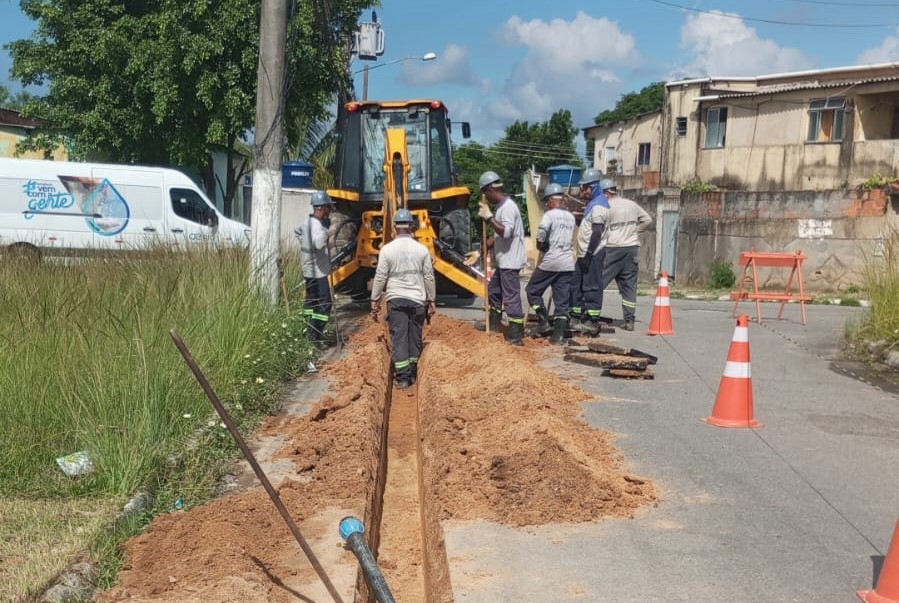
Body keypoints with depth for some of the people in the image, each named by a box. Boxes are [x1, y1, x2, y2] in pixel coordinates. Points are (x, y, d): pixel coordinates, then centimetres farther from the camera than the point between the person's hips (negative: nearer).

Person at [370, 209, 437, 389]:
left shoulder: (387, 249, -6)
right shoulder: (422, 249, -1)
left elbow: (380, 278, -4)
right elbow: (429, 278, 3)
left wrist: (375, 300, 5)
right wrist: (431, 300, 13)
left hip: (395, 299, -1)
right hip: (417, 299, 1)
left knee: (398, 337, 0)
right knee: (415, 337, 11)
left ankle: (402, 377, -2)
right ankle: (412, 374, 18)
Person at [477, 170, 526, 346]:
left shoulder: (508, 207, -18)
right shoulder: (501, 206, 14)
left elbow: (506, 232, -31)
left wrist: (489, 217, -25)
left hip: (510, 262, -11)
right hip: (503, 261, 11)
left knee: (511, 298, -7)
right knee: (493, 290, 23)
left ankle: (515, 337, -4)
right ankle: (493, 325, 38)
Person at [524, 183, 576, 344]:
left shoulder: (550, 215, -10)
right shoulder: (571, 217, 12)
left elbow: (540, 240, -22)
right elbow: (570, 239, 15)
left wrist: (541, 246, -2)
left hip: (550, 262, -6)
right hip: (567, 264, 6)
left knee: (532, 290, 13)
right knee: (562, 300, 8)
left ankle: (544, 322, 7)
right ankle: (559, 334, 5)